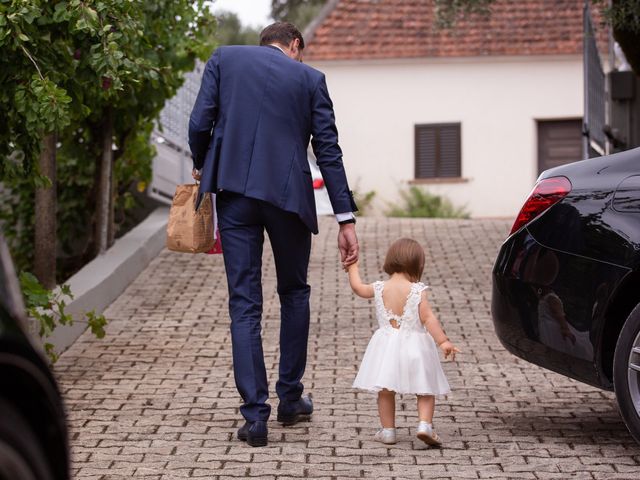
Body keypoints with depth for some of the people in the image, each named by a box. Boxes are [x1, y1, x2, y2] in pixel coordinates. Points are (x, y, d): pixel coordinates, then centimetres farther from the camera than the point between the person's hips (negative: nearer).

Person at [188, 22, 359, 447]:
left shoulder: (224, 58, 9)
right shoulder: (310, 79, 8)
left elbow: (200, 124, 0)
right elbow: (329, 152, 4)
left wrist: (201, 169, 19)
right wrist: (346, 220, 4)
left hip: (234, 193, 0)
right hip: (288, 194, 0)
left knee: (244, 304, 2)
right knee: (294, 293, 20)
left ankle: (255, 415, -3)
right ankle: (291, 398, 25)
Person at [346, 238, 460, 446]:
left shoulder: (379, 289, 0)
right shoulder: (417, 291, -11)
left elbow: (357, 288, 18)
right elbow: (428, 318, -16)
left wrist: (353, 267, 34)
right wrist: (443, 341, -15)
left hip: (387, 346, 3)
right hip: (414, 347, -2)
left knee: (385, 391, 13)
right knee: (425, 391, 7)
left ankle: (388, 430, 14)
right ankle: (425, 425, -9)